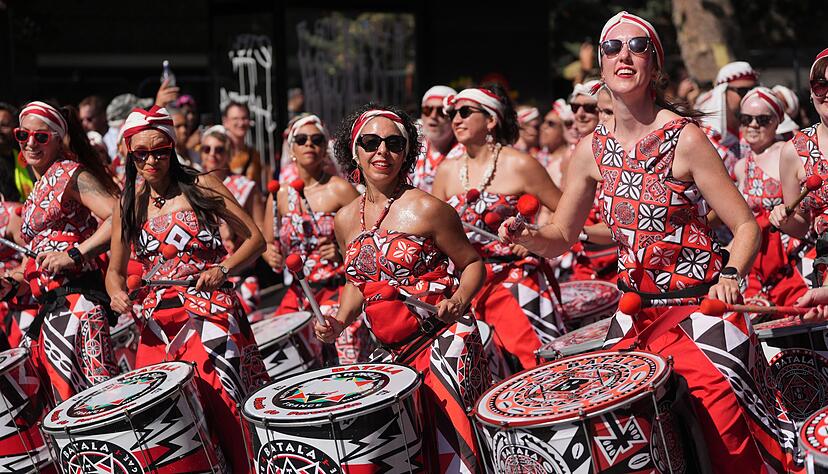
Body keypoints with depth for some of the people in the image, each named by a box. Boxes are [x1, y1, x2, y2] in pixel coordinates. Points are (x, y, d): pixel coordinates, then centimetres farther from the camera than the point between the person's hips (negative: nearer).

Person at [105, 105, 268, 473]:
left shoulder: (201, 187, 1)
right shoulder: (128, 205, 11)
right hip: (158, 320, 4)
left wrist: (223, 270, -13)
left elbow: (255, 239, 3)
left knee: (218, 402, -15)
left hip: (210, 313, -4)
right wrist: (117, 293, -3)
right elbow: (115, 269, 20)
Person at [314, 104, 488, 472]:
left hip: (443, 341, -5)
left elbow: (472, 264, -1)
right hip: (390, 350, 6)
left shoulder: (425, 209, -9)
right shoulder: (345, 220, 8)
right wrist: (339, 322, 4)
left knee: (450, 444, -14)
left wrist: (458, 300, -20)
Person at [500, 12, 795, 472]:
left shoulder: (685, 139, -10)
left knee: (719, 410, -21)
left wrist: (731, 276, -26)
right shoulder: (593, 151, 4)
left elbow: (746, 226, -8)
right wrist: (526, 236, -8)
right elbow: (561, 236, 14)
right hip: (635, 311, 5)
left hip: (700, 302, -5)